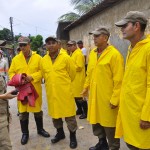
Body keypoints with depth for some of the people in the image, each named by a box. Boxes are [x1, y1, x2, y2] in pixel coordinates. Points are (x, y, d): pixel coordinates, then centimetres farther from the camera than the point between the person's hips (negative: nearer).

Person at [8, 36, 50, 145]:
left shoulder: (38, 58, -1)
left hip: (35, 89, -1)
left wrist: (32, 77, -20)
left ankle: (40, 129, 32)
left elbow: (42, 71, -6)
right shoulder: (16, 59, 4)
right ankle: (25, 133, 24)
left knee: (38, 110, 13)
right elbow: (11, 72, 6)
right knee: (23, 112, 7)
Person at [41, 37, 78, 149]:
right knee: (55, 113, 17)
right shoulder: (43, 60, 2)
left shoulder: (66, 58, -10)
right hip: (51, 92, 4)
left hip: (65, 92, -4)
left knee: (69, 115, 4)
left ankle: (72, 136, 23)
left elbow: (72, 73, 0)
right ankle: (60, 133, 38)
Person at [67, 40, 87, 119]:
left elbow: (79, 67, -22)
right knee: (75, 95, 16)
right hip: (73, 79, 10)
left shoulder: (79, 54, -15)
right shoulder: (72, 53, 14)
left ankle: (85, 112, 8)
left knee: (80, 96, -3)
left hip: (78, 79, -10)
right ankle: (79, 110, 29)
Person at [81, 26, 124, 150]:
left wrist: (115, 99, -17)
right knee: (96, 121, 19)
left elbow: (118, 80, -16)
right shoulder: (92, 53, 7)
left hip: (107, 98, -7)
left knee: (109, 124, 6)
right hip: (94, 96, 7)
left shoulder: (114, 54, -15)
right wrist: (86, 87, 17)